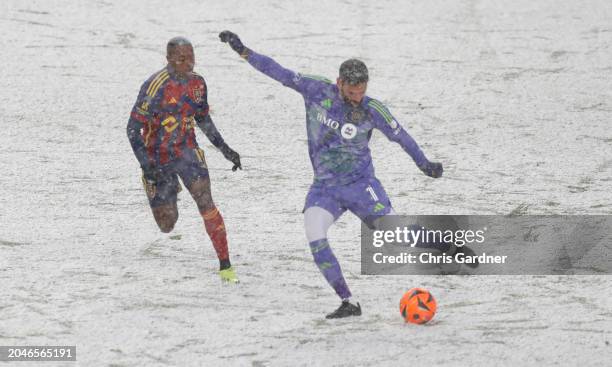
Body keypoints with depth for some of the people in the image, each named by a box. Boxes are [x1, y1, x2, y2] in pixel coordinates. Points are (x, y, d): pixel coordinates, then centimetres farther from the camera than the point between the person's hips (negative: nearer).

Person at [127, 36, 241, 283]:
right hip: (157, 160, -3)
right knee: (167, 226, 4)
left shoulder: (197, 83, -3)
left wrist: (224, 148, 9)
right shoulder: (155, 86, -22)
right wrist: (146, 166, -28)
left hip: (187, 152, 3)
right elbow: (133, 129, -20)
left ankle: (225, 266, -14)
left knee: (205, 203, -20)